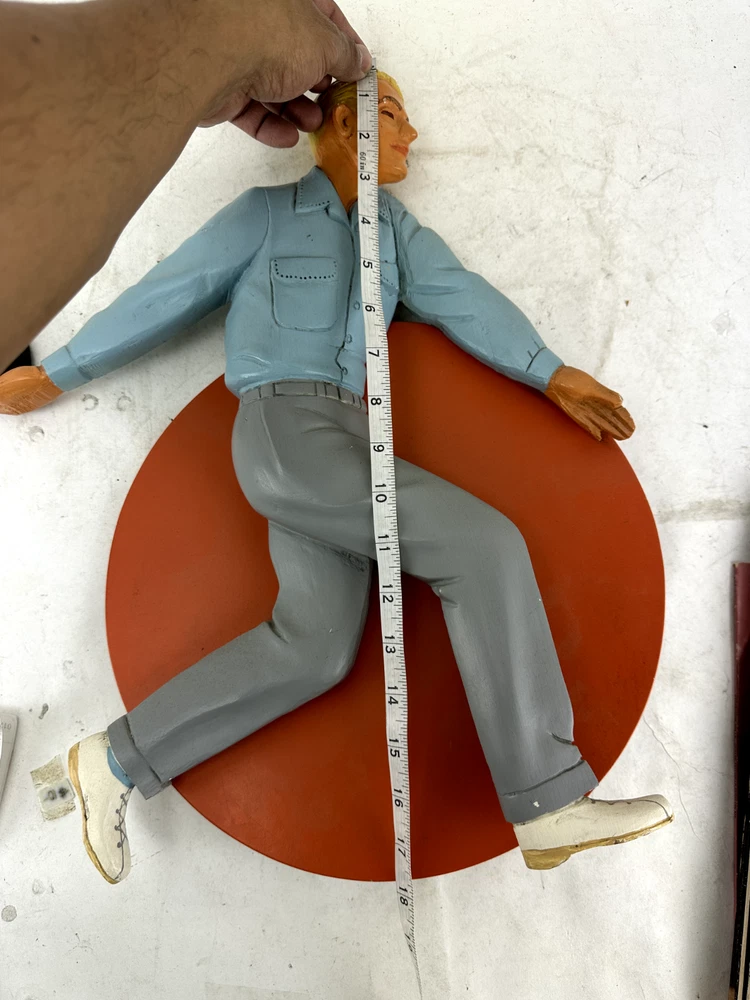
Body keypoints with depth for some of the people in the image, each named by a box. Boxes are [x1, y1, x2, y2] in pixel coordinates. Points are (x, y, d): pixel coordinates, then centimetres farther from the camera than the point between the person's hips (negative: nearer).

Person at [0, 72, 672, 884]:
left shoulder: (395, 229, 26)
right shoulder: (268, 213, 11)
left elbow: (460, 299, 11)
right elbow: (165, 297, 12)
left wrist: (549, 373, -4)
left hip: (346, 445, 7)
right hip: (286, 428, -6)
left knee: (315, 649, -10)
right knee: (484, 544, -19)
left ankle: (118, 761, 4)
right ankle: (548, 802, -13)